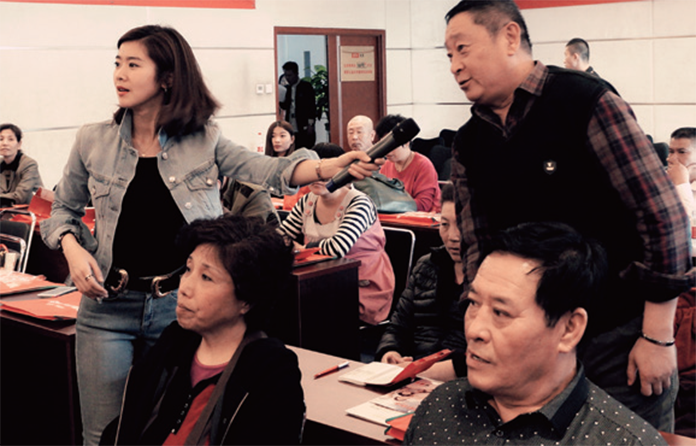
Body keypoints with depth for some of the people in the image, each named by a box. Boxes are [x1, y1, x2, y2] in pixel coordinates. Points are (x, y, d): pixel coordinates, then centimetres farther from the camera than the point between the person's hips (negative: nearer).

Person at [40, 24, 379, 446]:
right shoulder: (93, 142, 1)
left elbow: (268, 169, -15)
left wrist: (328, 167, -34)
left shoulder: (204, 141, -2)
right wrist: (73, 248, -7)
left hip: (180, 305, 0)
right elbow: (64, 210, 13)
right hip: (109, 307, 1)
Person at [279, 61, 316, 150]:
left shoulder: (306, 86, -3)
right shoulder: (286, 88, 14)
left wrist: (310, 125, -11)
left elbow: (312, 106, -6)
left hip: (304, 130, -5)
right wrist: (280, 101, -7)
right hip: (291, 130, 5)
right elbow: (285, 107, 14)